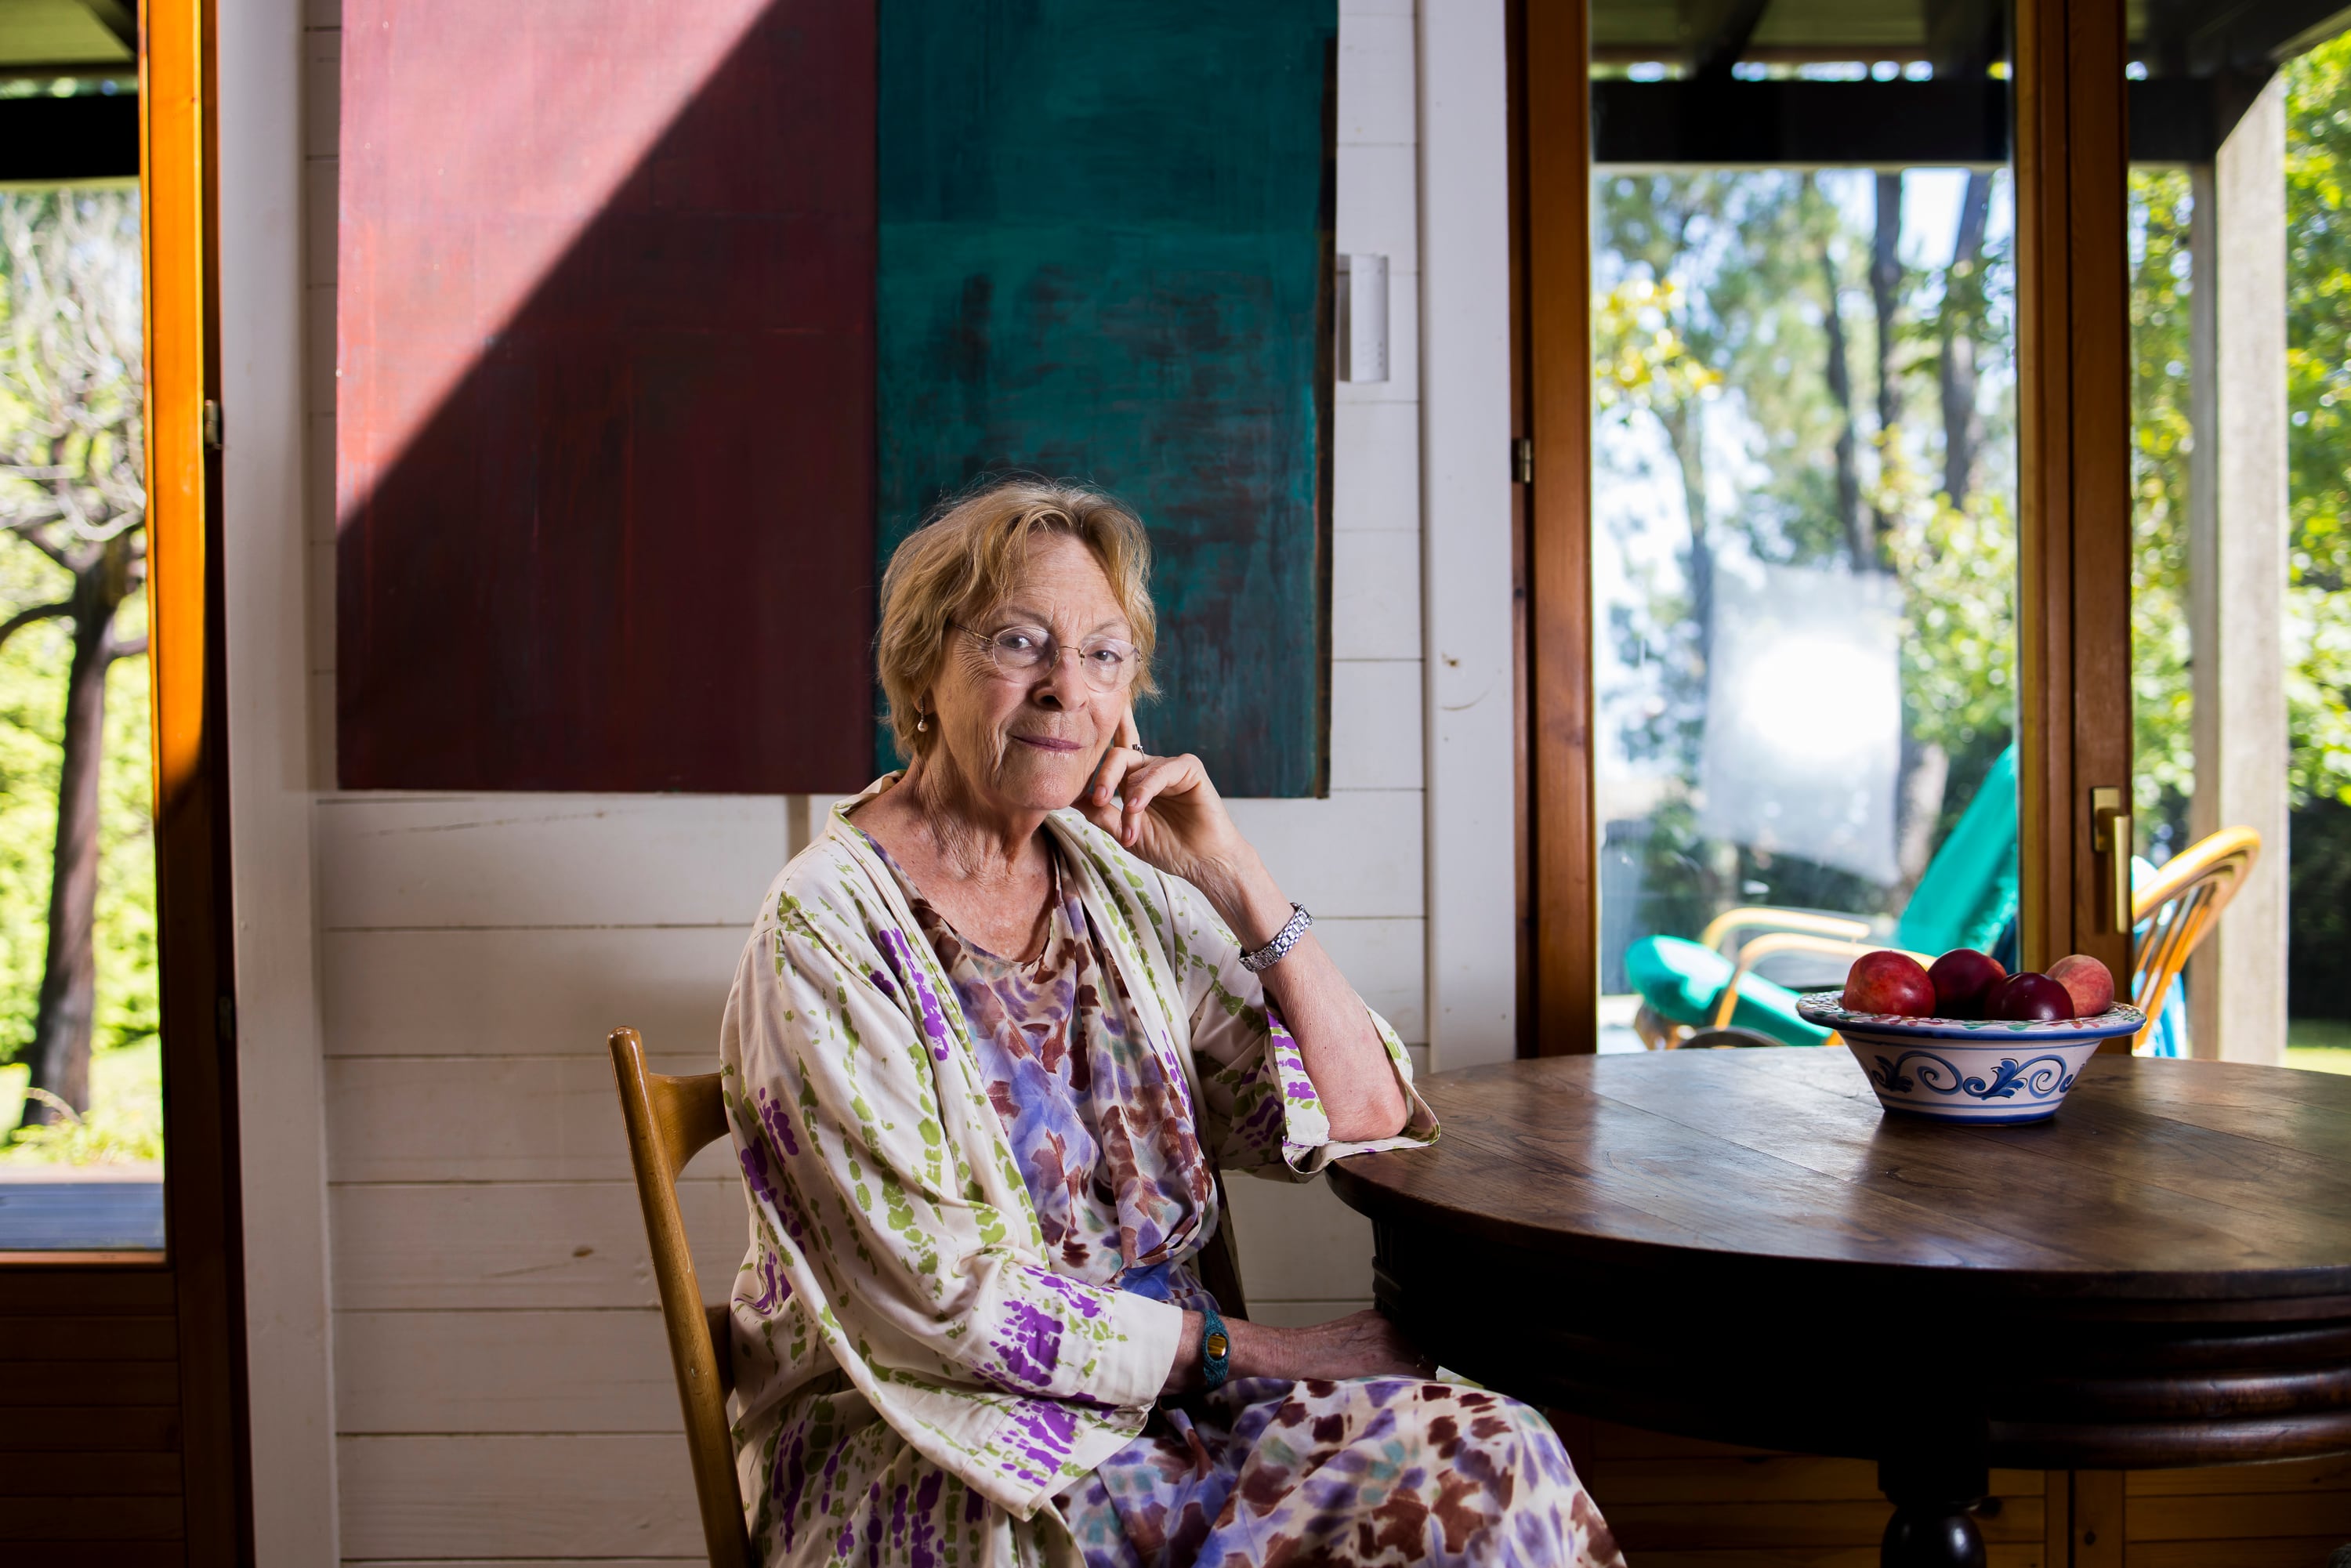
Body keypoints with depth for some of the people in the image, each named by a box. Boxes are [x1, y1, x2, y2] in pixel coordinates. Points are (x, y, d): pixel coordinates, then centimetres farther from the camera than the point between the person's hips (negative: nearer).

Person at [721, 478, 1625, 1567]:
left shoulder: (1116, 885, 9)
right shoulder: (830, 924, -10)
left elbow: (1363, 1113, 5)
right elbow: (945, 1303, -15)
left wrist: (1230, 873, -4)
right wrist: (1253, 1352, -15)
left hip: (1155, 1388, 6)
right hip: (918, 1446, -6)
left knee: (1488, 1455, -21)